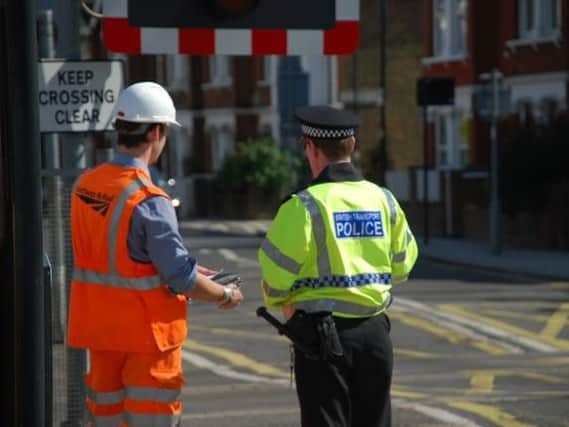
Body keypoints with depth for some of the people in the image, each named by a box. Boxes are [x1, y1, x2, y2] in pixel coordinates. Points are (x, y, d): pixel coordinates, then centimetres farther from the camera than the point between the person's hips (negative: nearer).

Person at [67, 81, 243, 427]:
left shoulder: (85, 187, 2)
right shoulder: (148, 200, -21)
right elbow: (181, 279, -19)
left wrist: (190, 271, 17)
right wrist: (225, 295, 0)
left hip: (100, 330, 7)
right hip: (146, 333, -7)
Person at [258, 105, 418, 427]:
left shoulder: (305, 205, -13)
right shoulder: (384, 199, 4)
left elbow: (277, 271, -13)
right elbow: (402, 265, 12)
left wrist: (280, 303, 8)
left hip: (322, 332, -5)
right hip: (375, 331, 5)